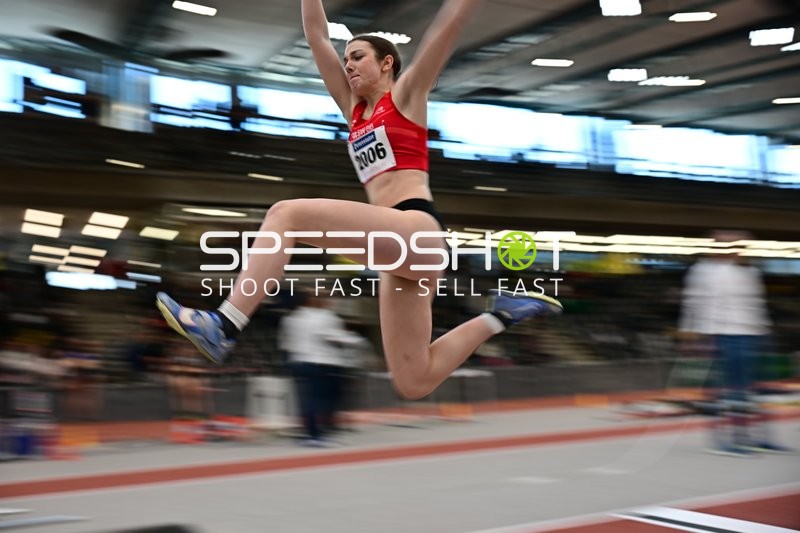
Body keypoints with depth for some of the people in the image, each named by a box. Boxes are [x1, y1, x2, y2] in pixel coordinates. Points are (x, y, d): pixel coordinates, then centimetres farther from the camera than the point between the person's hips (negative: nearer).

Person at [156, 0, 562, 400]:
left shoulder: (407, 94, 11)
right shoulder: (354, 109, 27)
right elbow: (317, 37, 26)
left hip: (417, 230, -8)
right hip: (396, 248, 8)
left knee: (287, 214, -22)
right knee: (413, 383, 4)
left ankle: (222, 327, -29)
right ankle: (500, 315, 17)